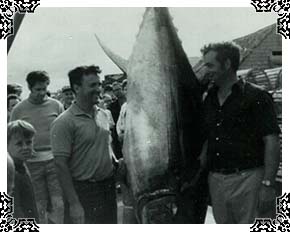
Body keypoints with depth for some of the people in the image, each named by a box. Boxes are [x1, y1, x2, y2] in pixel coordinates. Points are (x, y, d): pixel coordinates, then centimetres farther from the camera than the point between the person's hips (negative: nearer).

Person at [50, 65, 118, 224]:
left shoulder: (102, 114, 8)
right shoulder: (64, 122, -14)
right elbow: (61, 164, -17)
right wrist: (74, 203, -19)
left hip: (108, 186, 7)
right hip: (83, 191, -7)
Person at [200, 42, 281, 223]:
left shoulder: (255, 97, -6)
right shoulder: (210, 100, 14)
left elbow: (272, 142, -11)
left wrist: (267, 185, -17)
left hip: (248, 179, -6)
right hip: (215, 180, 6)